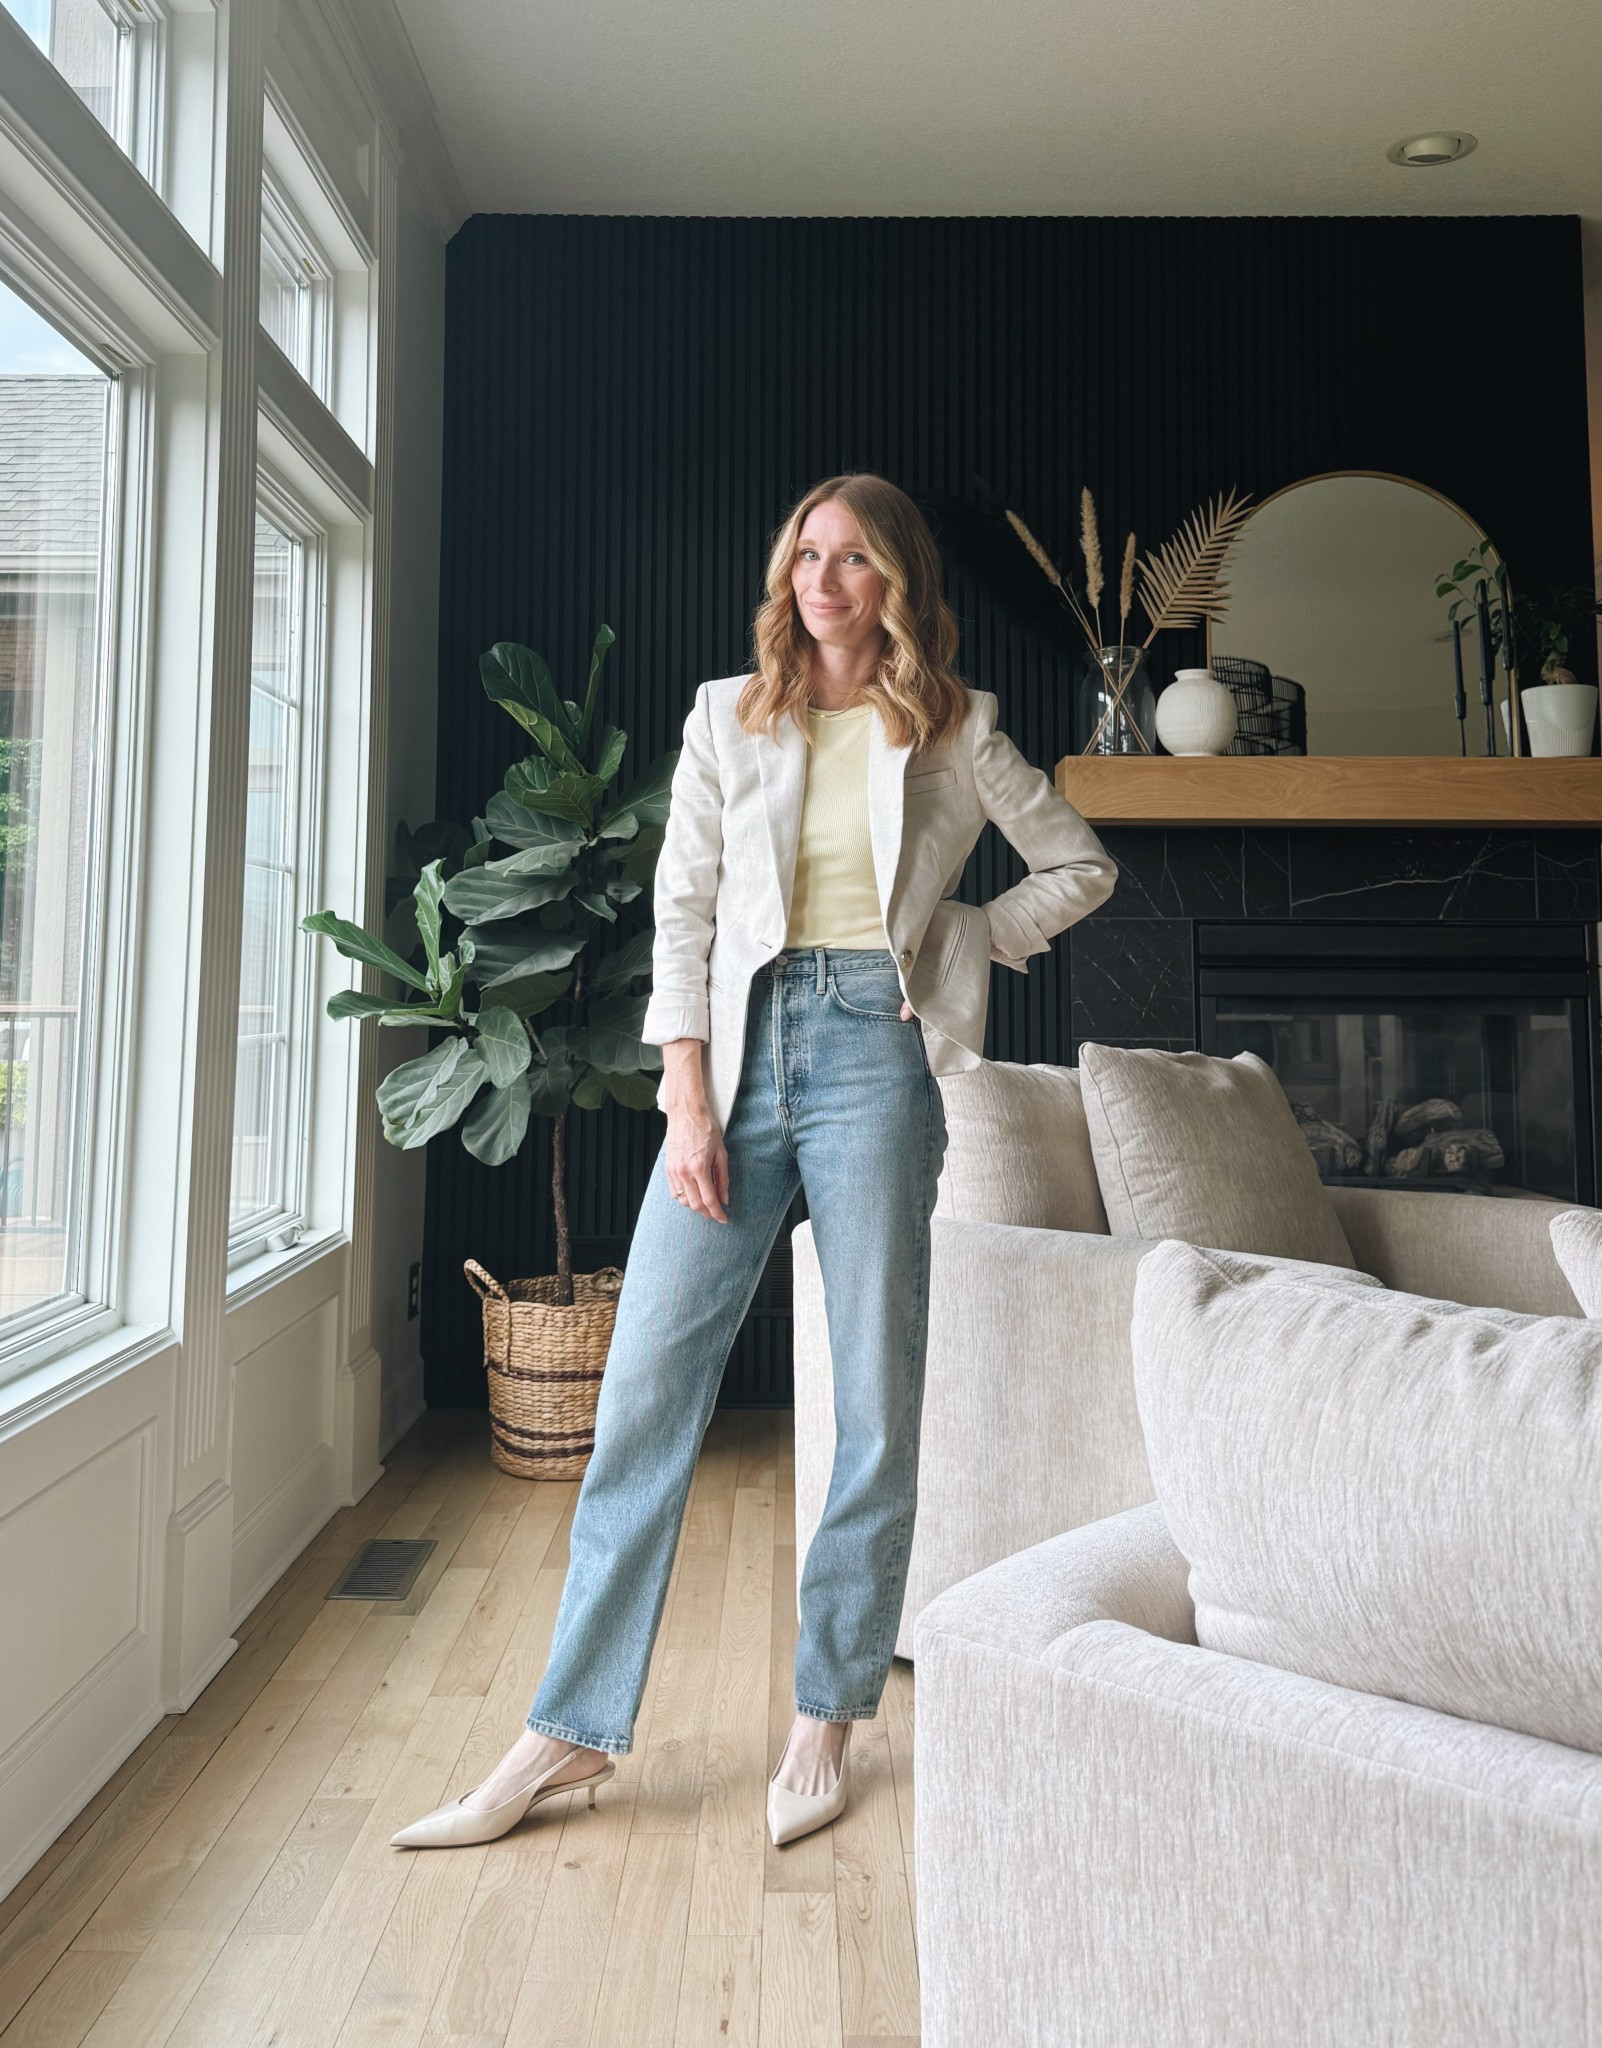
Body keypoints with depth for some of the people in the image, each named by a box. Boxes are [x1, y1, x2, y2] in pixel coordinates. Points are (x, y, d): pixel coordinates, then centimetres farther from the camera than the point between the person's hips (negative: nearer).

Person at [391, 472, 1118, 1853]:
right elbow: (684, 913, 4)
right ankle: (574, 1731, 13)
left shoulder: (956, 730, 8)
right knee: (646, 1391, -1)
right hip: (741, 1045, 2)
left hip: (876, 1053, -1)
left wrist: (964, 940, 4)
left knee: (878, 1402, 3)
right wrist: (688, 1103, -5)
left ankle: (828, 1719, 22)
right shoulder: (728, 718, 11)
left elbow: (1083, 867, 17)